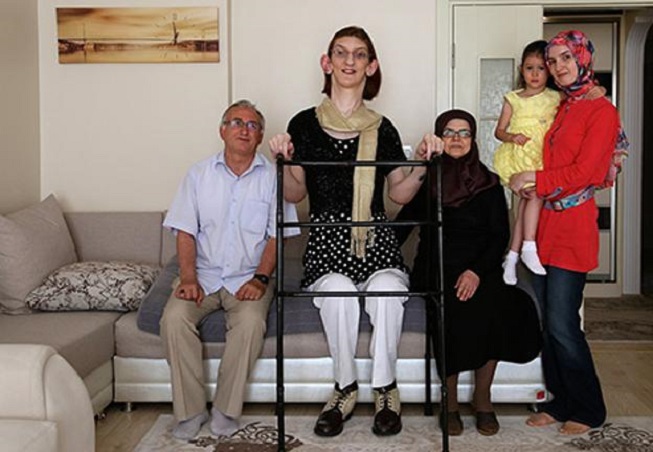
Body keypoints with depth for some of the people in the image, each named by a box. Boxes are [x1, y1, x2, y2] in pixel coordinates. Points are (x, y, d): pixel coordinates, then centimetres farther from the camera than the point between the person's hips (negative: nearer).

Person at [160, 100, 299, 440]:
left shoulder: (272, 177, 5)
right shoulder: (199, 174, 9)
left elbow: (276, 235, 0)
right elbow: (185, 231, 3)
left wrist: (260, 278, -14)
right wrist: (188, 278, -11)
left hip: (247, 278, -1)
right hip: (203, 275, 2)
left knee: (251, 322, -31)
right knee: (174, 318, -25)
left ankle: (226, 410, -15)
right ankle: (190, 410, -13)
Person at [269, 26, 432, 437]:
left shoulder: (382, 129, 10)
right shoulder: (305, 124, 7)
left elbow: (399, 193, 13)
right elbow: (295, 194, 10)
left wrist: (424, 166, -4)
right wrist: (284, 161, -8)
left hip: (376, 238, 1)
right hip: (327, 239, -1)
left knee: (388, 289, -32)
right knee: (338, 292, -33)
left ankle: (385, 388, -10)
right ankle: (346, 387, -9)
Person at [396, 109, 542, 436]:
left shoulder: (488, 182, 9)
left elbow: (500, 236, 1)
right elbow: (403, 223, 3)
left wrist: (477, 271, -13)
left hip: (480, 270, 0)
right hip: (436, 270, 0)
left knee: (488, 307, -26)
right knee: (455, 308, -26)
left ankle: (482, 398, -6)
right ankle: (450, 401, -8)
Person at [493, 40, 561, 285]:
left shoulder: (556, 98, 9)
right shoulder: (513, 99, 8)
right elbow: (499, 131, 10)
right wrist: (511, 137, -10)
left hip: (541, 159, 2)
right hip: (517, 157, -2)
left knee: (526, 200, -6)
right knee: (535, 193, -20)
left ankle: (512, 255, 1)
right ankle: (529, 248, -15)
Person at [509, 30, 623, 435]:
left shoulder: (602, 110, -5)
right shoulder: (561, 109, 17)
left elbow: (583, 171, -12)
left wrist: (534, 179, -7)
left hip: (574, 224, -7)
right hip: (546, 223, 7)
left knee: (562, 324, -5)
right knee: (547, 322, 8)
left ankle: (588, 410, 12)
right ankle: (561, 401, 21)